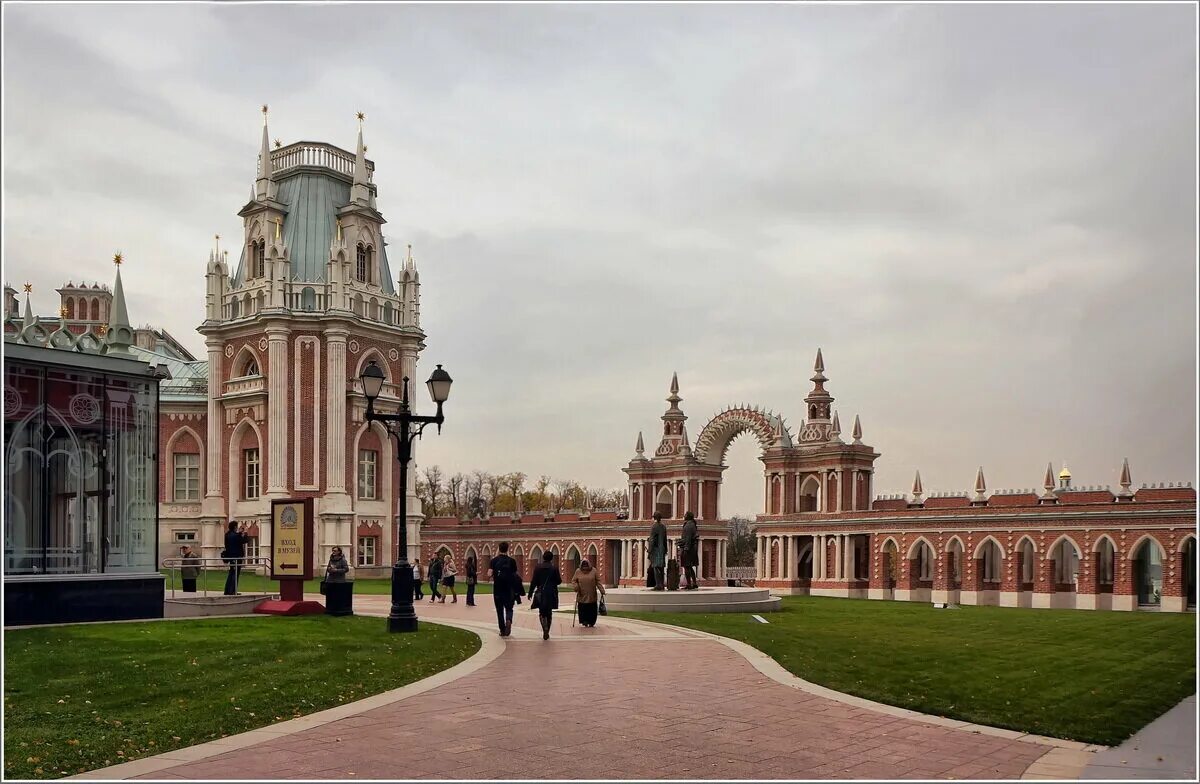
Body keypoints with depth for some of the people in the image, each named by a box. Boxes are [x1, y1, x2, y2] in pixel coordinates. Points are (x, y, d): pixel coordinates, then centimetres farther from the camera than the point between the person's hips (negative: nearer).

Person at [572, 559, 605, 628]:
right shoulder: (578, 572, 4)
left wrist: (601, 590, -5)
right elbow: (573, 581, 8)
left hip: (592, 595, 0)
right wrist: (576, 586, -12)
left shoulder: (594, 571, 2)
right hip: (582, 595, 0)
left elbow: (598, 582, 2)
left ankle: (591, 622, 12)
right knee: (582, 609, -4)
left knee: (592, 610, 0)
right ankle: (584, 621, 9)